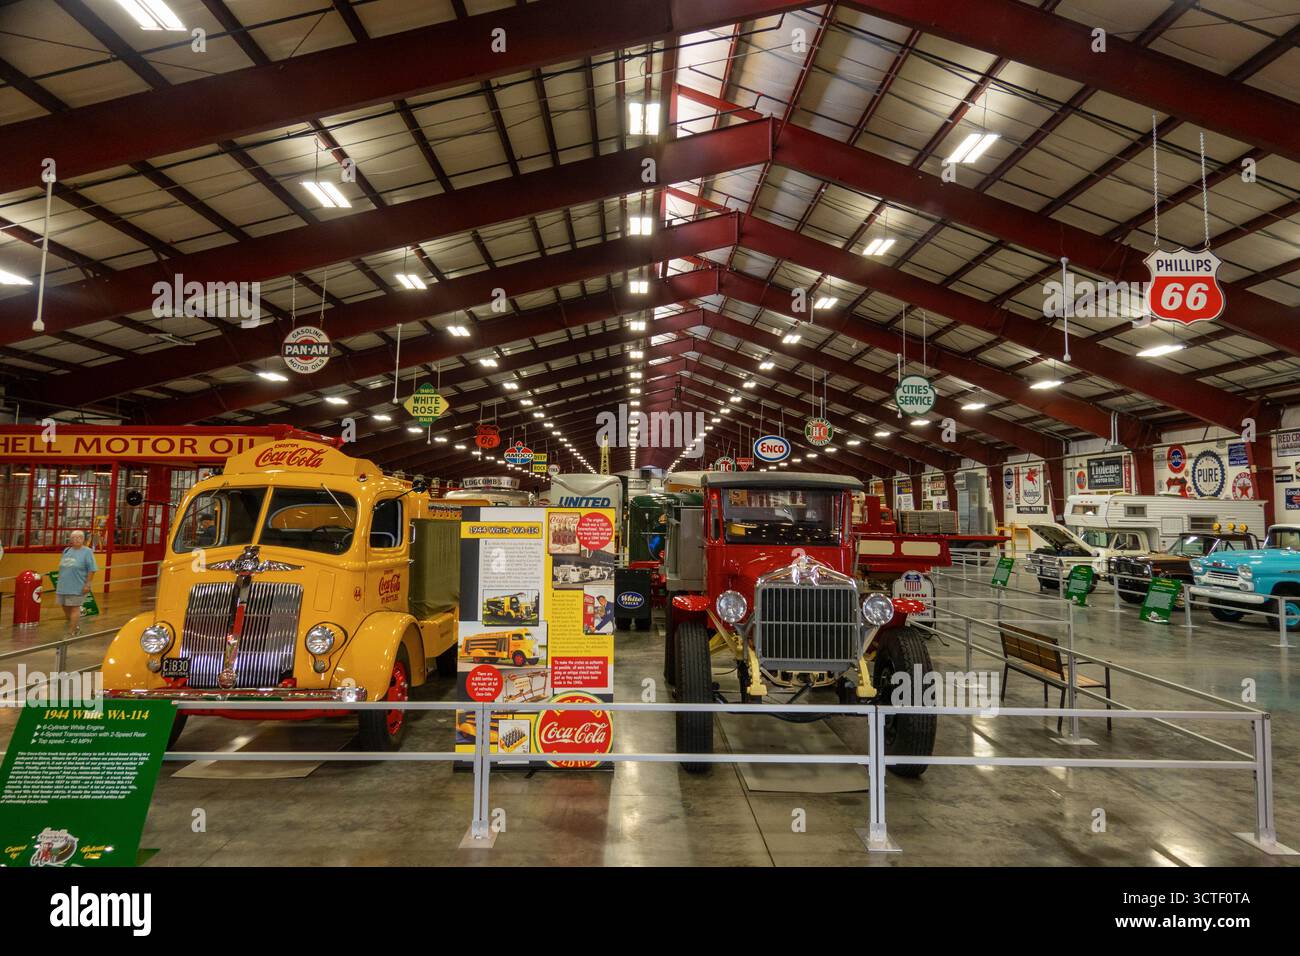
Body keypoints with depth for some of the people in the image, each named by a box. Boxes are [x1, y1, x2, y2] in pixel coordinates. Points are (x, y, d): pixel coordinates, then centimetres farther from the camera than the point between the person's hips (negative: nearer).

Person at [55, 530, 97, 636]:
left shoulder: (87, 552, -6)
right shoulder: (66, 551, 13)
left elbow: (92, 570, -9)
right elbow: (61, 567, 21)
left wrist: (87, 584, -14)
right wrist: (60, 582, 18)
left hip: (77, 587, -7)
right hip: (63, 586, 7)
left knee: (74, 608, -4)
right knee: (66, 608, 13)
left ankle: (72, 632, 1)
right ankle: (76, 628, 30)